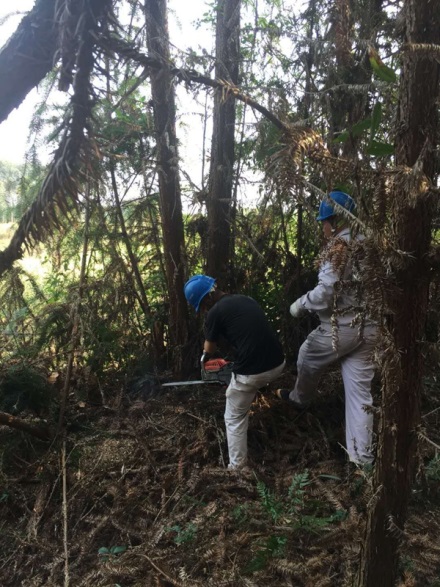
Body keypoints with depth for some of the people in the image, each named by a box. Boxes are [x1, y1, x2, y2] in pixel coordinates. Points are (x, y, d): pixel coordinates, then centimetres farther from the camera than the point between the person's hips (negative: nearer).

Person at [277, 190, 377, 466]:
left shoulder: (338, 246, -15)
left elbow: (325, 293, -20)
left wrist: (299, 305, -5)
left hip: (340, 328, -7)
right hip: (368, 327, 7)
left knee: (308, 356, 23)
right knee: (360, 391, 10)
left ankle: (300, 397, 48)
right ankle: (362, 458, 16)